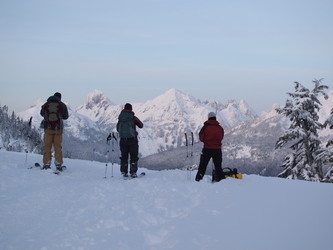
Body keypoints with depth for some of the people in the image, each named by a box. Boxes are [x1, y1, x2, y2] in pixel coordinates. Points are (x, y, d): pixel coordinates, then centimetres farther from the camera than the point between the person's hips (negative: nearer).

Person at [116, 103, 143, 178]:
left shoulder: (120, 118, 2)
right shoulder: (133, 117, -8)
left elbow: (118, 129, 12)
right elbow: (141, 125, 4)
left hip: (123, 140, 3)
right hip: (132, 139, -3)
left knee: (124, 156, 14)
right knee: (133, 156, 5)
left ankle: (124, 172, 12)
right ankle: (133, 172, -2)